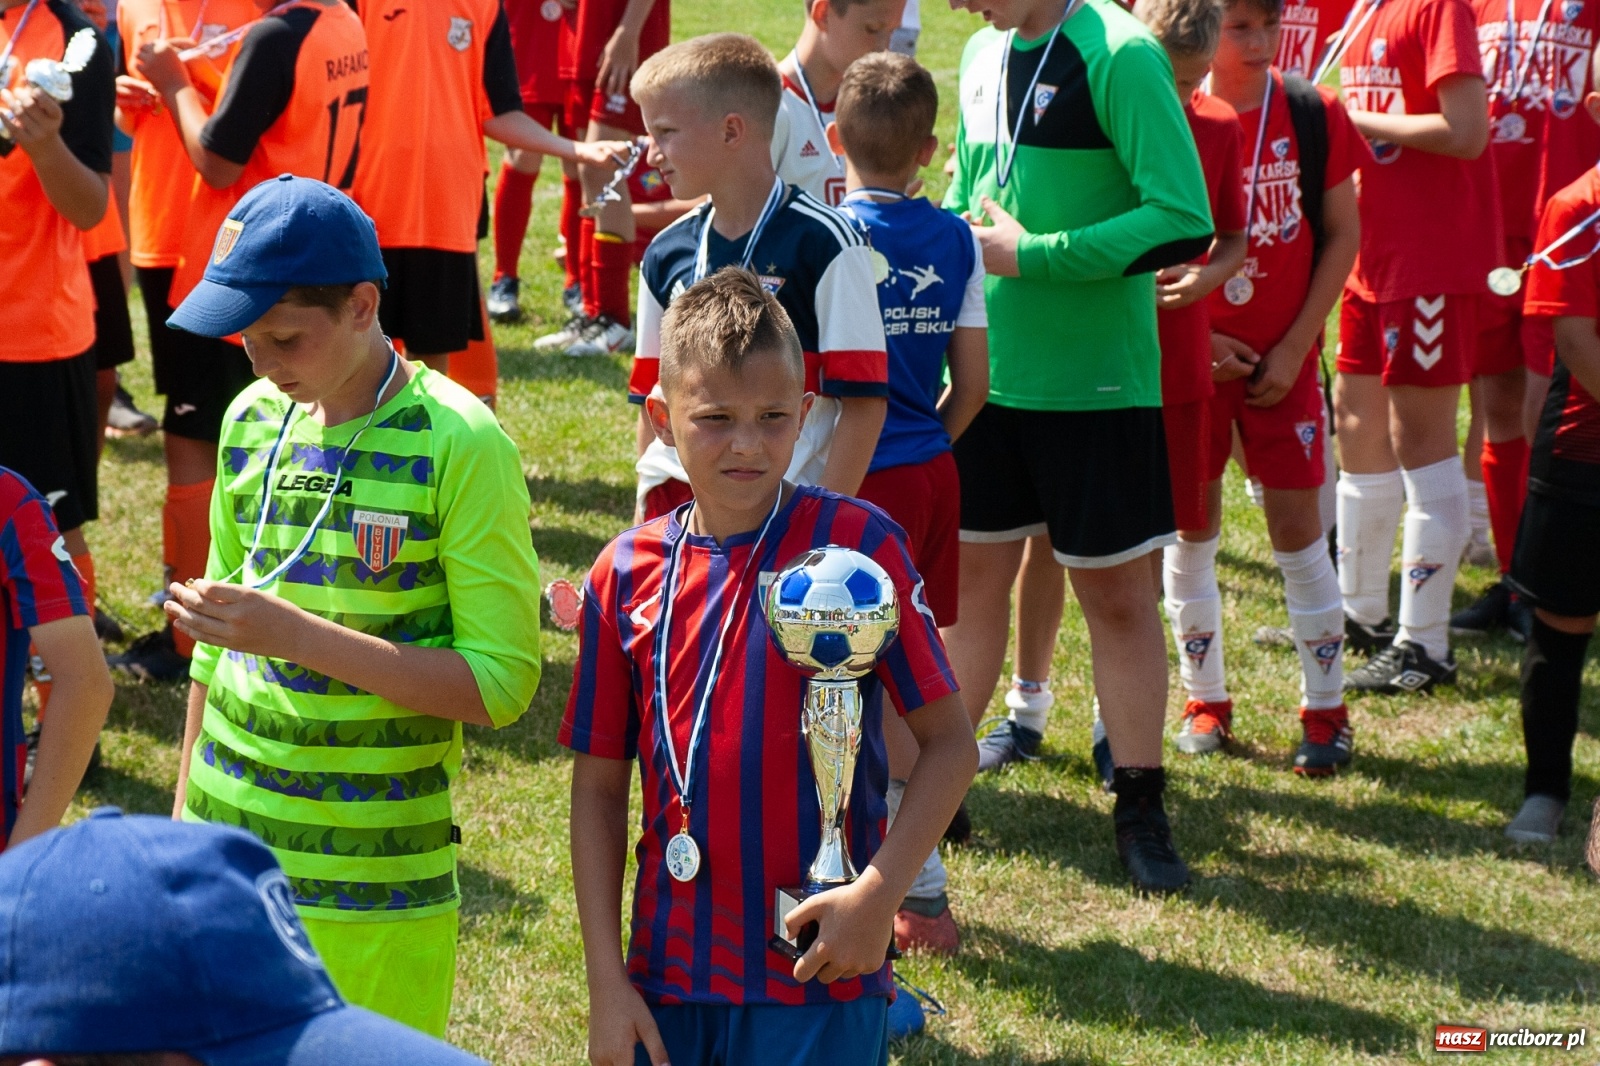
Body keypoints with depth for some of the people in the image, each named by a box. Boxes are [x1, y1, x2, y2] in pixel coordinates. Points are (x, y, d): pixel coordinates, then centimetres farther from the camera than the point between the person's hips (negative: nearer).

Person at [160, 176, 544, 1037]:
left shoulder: (458, 447, -11)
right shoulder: (253, 422, 6)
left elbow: (502, 680, -14)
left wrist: (298, 635, -21)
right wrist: (183, 827, 17)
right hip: (229, 859, 5)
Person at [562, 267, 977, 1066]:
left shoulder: (855, 545, -6)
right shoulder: (627, 574, 2)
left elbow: (949, 744, -3)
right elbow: (599, 787, 6)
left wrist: (879, 893, -15)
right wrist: (606, 983, 0)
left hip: (823, 980, -3)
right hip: (670, 983, 3)